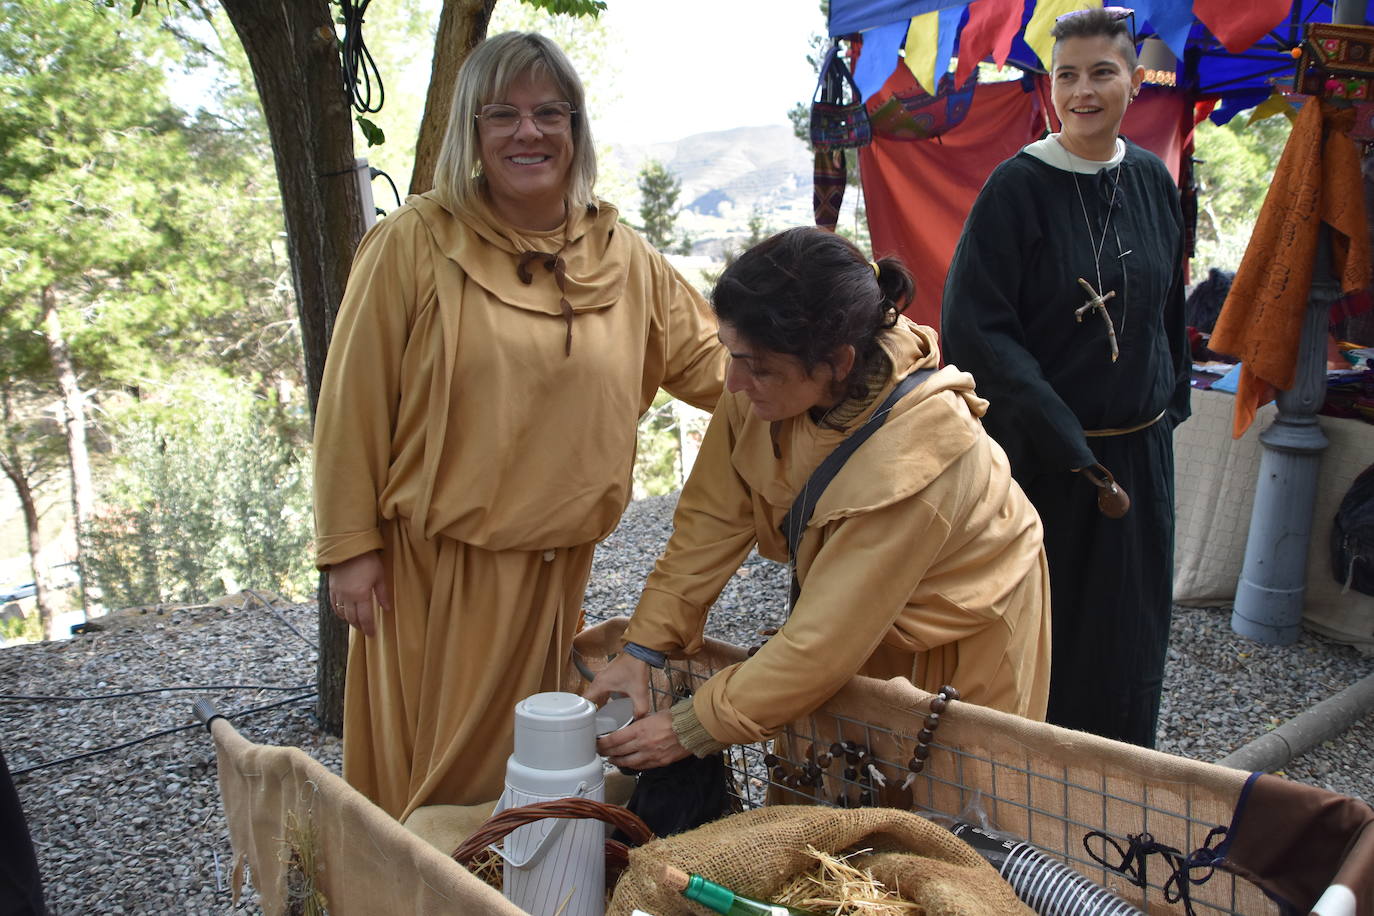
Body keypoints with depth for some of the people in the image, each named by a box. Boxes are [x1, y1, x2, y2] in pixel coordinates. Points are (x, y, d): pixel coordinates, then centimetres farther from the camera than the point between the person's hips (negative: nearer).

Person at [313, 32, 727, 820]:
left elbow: (716, 361, 10)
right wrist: (351, 546, -8)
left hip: (555, 568, 4)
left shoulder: (621, 256, 5)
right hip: (431, 565, -3)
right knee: (430, 768, 9)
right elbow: (354, 402, -7)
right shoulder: (415, 244, -8)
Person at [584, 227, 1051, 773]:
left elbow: (825, 641, -33)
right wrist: (643, 647, -15)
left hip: (960, 639, -5)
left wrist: (690, 728, -26)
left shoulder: (911, 461, -39)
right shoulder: (764, 384, -22)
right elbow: (712, 518, -11)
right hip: (852, 603, 6)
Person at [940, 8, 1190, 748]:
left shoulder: (1152, 180, 5)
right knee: (1045, 635, 4)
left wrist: (1169, 405, 14)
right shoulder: (1016, 186, -11)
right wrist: (1070, 450, -18)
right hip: (1039, 456, -5)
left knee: (1128, 635, 13)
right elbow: (978, 325, -16)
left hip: (1138, 451, 5)